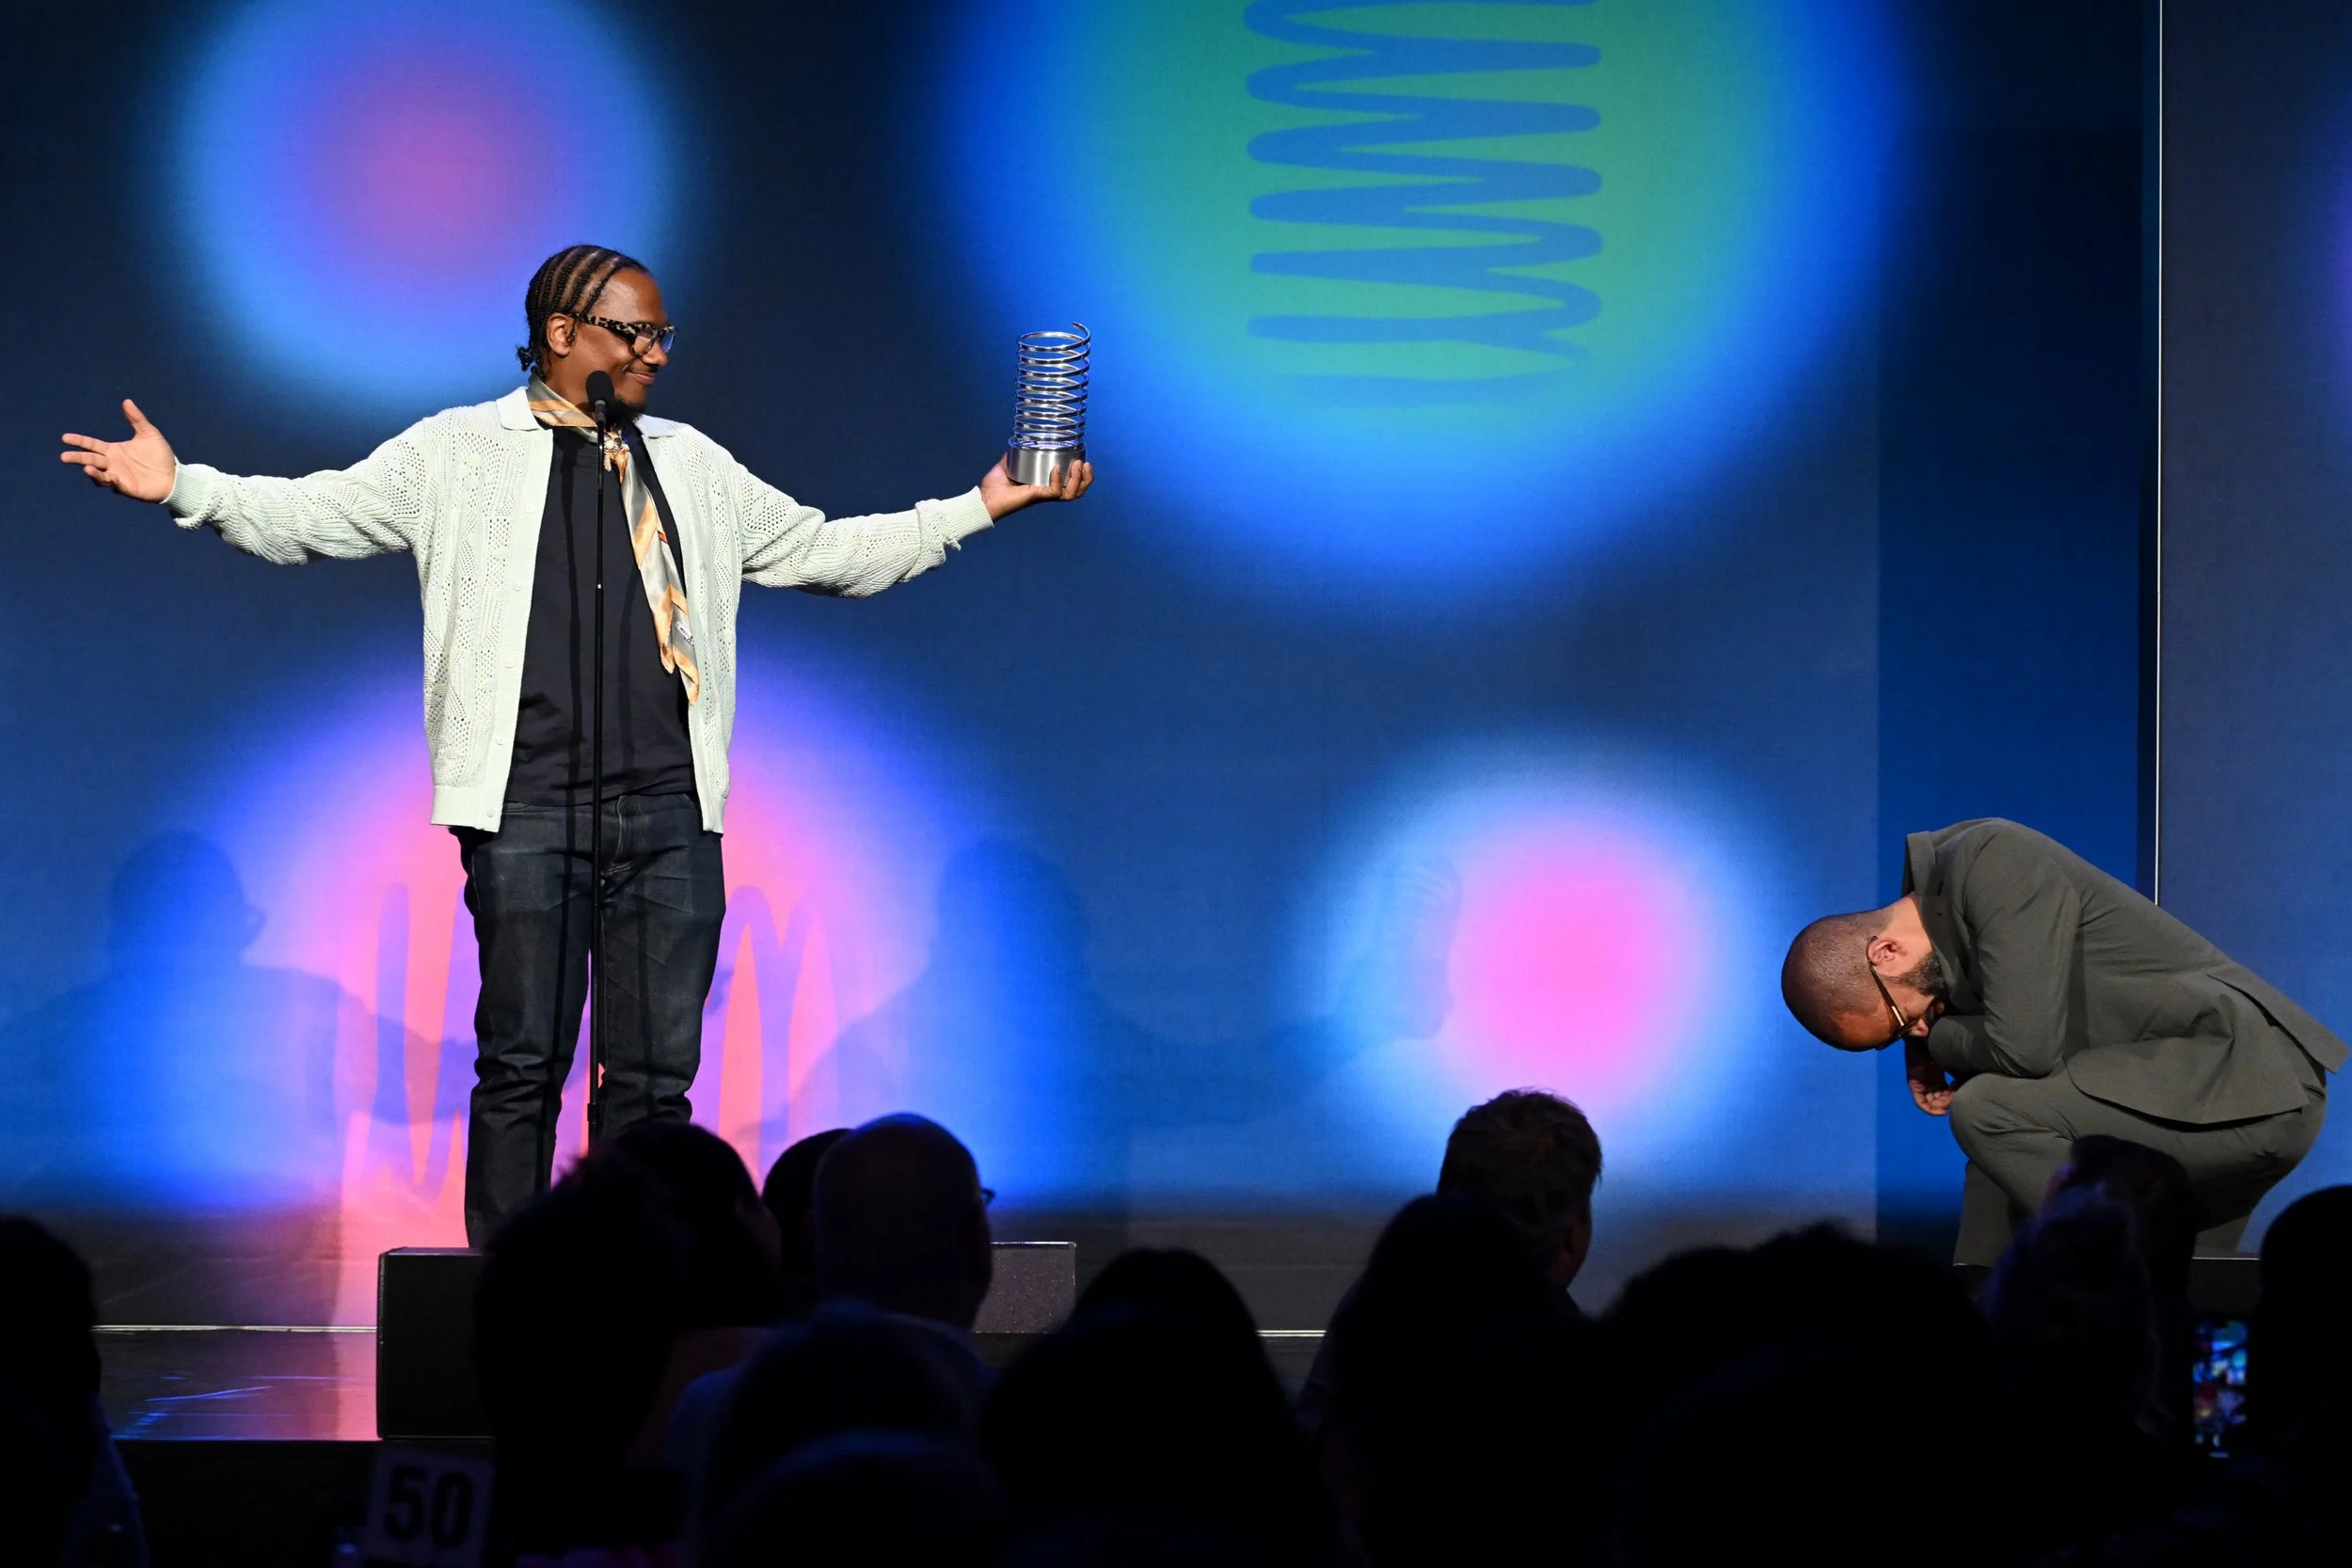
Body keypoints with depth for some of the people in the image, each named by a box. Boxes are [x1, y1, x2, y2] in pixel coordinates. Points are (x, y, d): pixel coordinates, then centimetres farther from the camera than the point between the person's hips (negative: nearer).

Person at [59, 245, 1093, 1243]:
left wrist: (981, 507, 18)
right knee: (522, 1067, -2)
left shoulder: (694, 466, 17)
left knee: (657, 1071, 2)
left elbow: (826, 552, 23)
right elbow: (309, 517, 3)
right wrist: (182, 487, -11)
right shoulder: (459, 453, 7)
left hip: (669, 814, 3)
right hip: (529, 813, -3)